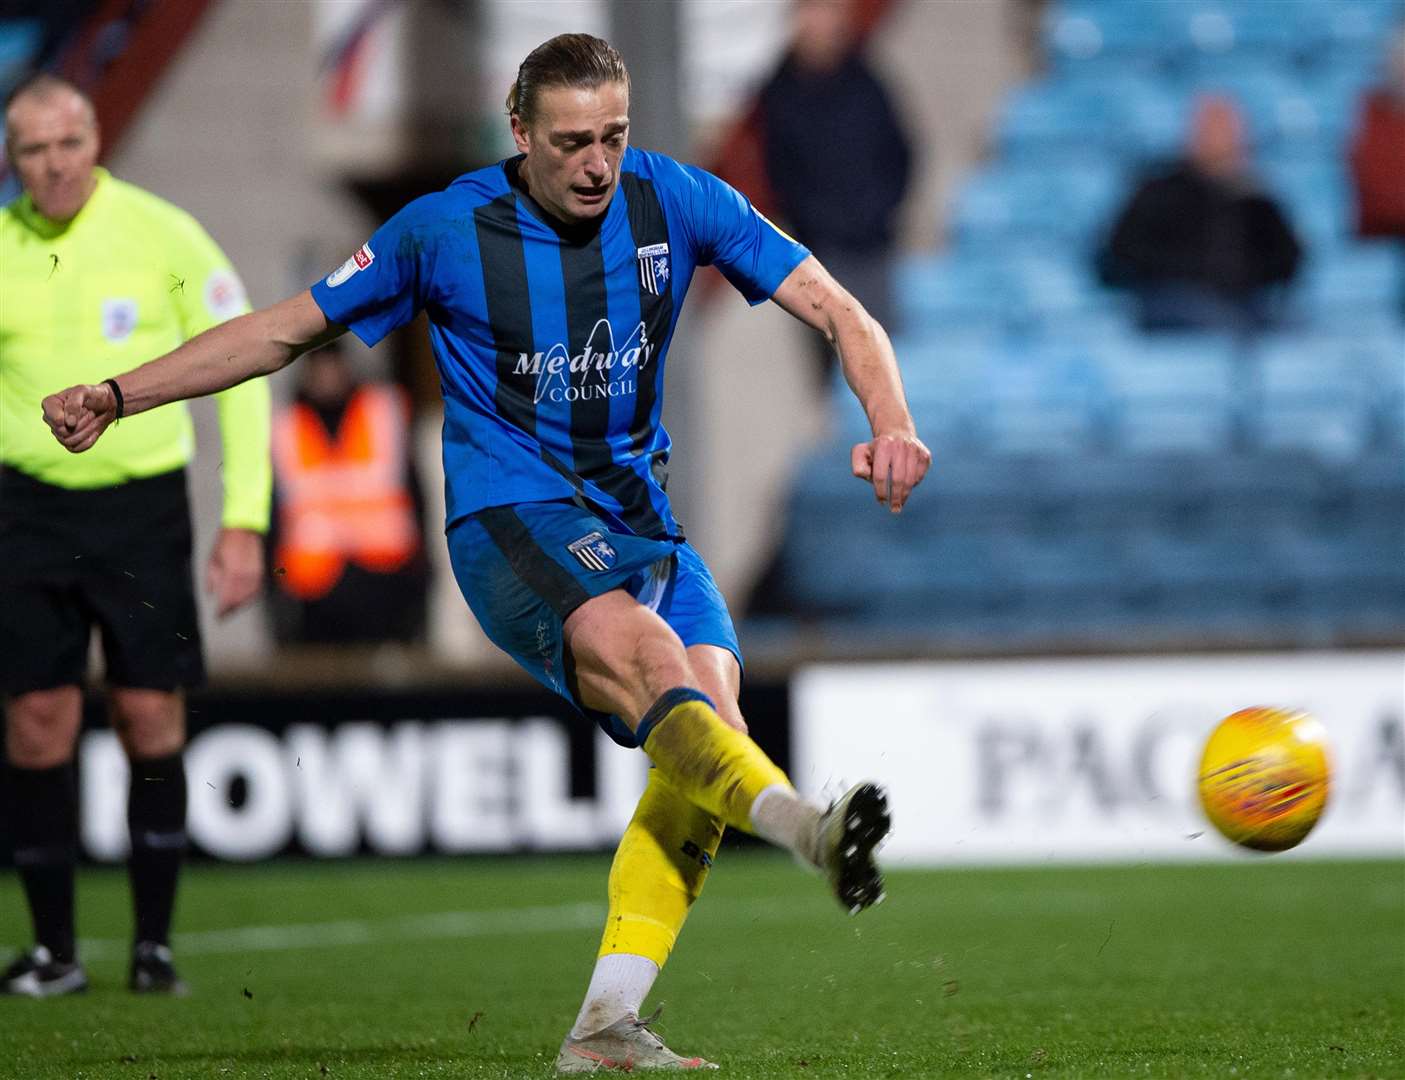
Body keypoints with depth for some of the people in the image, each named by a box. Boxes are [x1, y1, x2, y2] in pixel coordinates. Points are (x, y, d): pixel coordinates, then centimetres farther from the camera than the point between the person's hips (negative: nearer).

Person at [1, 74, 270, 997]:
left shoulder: (163, 235, -6)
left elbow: (241, 374, -3)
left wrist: (245, 523, -9)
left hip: (143, 502, -1)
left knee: (151, 719, -3)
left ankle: (155, 945, 8)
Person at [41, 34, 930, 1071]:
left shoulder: (676, 201, 0)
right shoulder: (445, 229, -4)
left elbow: (836, 310, 1)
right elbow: (283, 330, 7)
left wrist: (892, 423, -18)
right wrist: (118, 394, 1)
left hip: (640, 517, 4)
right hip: (511, 518, -4)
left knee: (709, 702, -20)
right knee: (651, 660, -33)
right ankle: (809, 827, -59)